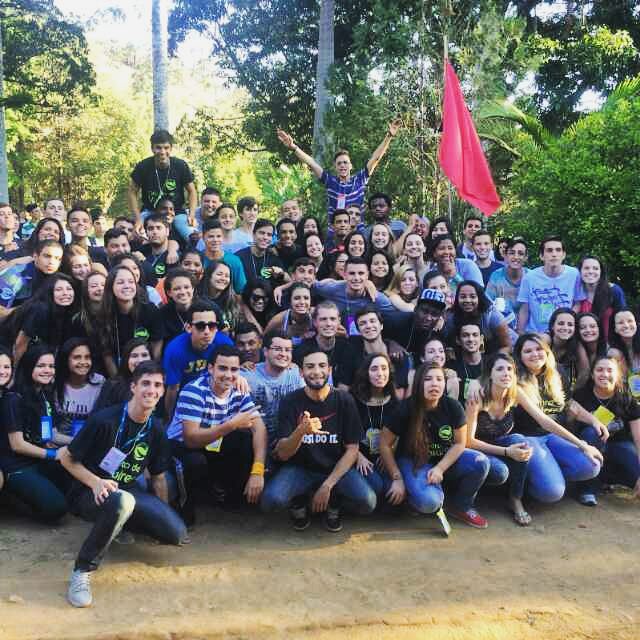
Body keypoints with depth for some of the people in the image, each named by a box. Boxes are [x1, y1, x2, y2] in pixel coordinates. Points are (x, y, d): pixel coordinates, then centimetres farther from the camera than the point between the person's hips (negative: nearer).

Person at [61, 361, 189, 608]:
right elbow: (67, 459, -9)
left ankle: (120, 522, 13)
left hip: (127, 490, 6)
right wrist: (96, 482, -24)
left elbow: (158, 476, 11)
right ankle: (82, 571, -22)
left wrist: (163, 517, 9)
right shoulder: (105, 420, -17)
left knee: (179, 534, -16)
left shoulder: (156, 429, 1)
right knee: (122, 501, -42)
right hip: (91, 493, -6)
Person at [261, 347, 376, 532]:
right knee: (271, 501, -29)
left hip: (337, 468, 1)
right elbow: (282, 454, -15)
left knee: (367, 502, -27)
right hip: (299, 468, 0)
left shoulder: (344, 400, -9)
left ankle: (333, 504, 7)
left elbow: (352, 450, -6)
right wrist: (301, 431, -36)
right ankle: (299, 503, 7)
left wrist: (327, 485, -16)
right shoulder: (290, 402, -10)